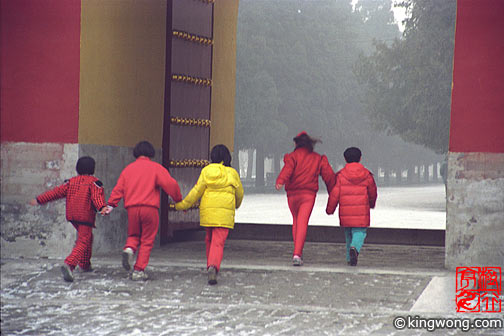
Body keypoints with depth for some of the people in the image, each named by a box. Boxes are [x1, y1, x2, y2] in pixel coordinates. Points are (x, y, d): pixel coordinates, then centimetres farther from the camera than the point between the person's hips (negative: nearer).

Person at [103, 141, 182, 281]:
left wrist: (110, 205, 5)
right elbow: (170, 184, -5)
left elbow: (118, 189, 7)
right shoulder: (156, 168, 4)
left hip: (132, 208, 3)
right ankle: (139, 270, 0)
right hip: (150, 208, -3)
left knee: (133, 235, 21)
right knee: (147, 241, 6)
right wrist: (179, 200, 5)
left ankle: (129, 249, -11)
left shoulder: (128, 168, 14)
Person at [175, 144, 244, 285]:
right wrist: (236, 204, 36)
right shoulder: (232, 173, 3)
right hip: (225, 214, -1)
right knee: (218, 242, -6)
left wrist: (183, 205, 8)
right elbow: (239, 193, 14)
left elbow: (196, 191, -1)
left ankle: (211, 267, 26)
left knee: (210, 239, 20)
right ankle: (213, 267, -28)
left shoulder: (206, 171, 1)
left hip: (207, 211, 1)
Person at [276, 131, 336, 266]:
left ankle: (298, 252, 25)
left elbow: (288, 169, -19)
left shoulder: (293, 156, 1)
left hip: (293, 194, 0)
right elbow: (329, 176, 9)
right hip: (309, 194, 0)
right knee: (302, 223, -9)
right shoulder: (318, 159, 11)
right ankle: (297, 254, -24)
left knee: (296, 221, 20)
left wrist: (280, 181, -35)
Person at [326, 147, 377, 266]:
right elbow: (373, 193, 13)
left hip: (345, 212, 1)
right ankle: (355, 248, -30)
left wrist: (330, 209, 9)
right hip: (362, 212, -1)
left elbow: (334, 194, -4)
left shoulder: (340, 175, -2)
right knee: (359, 233, 0)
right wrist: (372, 204, 34)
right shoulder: (367, 175, 2)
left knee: (349, 234, 17)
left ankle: (350, 259, 22)